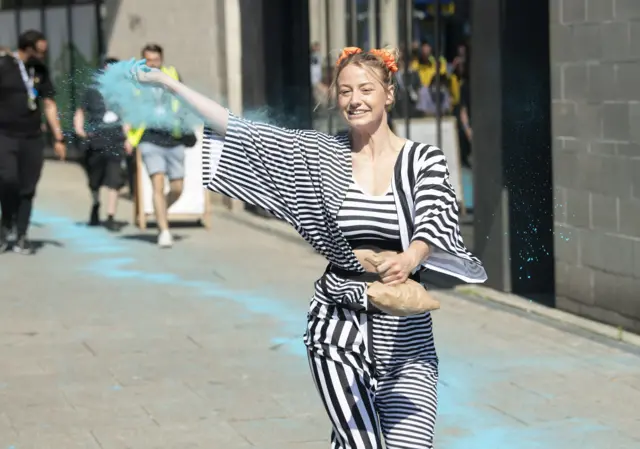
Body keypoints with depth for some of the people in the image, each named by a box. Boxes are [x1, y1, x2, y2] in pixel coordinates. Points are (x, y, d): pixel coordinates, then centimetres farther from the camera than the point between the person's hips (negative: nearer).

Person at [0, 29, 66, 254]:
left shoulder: (40, 70, 10)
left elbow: (49, 104, 15)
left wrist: (58, 138, 11)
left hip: (32, 139, 4)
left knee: (28, 188, 1)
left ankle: (21, 237, 9)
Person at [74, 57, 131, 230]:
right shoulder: (93, 91, 1)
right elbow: (81, 112, 5)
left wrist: (128, 139, 9)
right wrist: (79, 128, -13)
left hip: (116, 142, 0)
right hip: (95, 142, 0)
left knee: (113, 181, -9)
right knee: (94, 181, 12)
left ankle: (110, 217, -7)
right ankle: (95, 205, 41)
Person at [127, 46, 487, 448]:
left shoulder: (424, 159, 0)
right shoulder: (320, 156, 5)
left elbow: (432, 227, -16)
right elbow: (238, 129, 5)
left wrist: (408, 260, -39)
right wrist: (164, 81, 3)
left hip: (405, 330, 0)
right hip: (339, 323, 0)